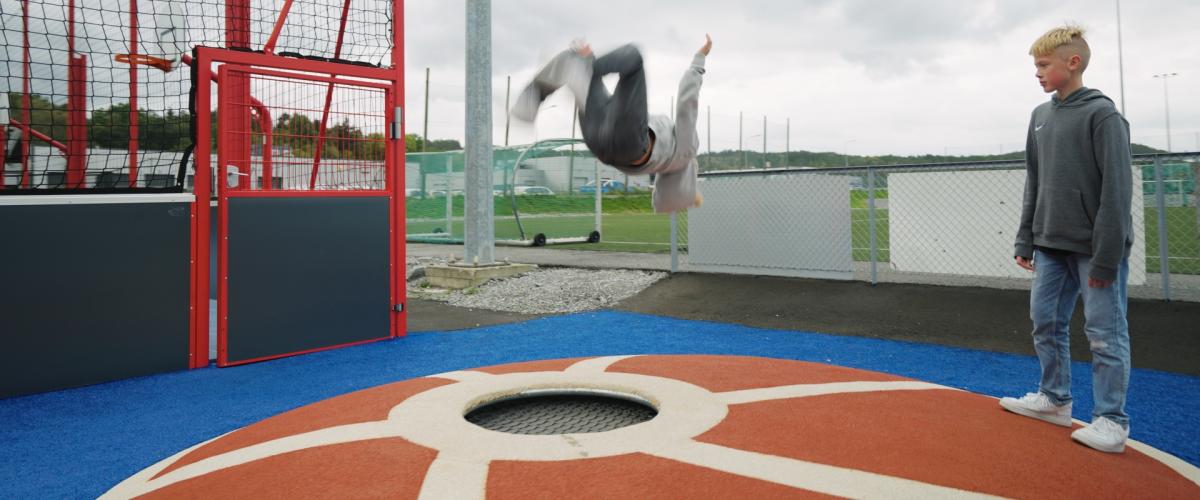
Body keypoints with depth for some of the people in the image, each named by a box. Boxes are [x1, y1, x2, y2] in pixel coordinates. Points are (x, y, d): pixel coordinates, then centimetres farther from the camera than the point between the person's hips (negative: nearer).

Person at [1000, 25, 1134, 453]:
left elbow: (1117, 189, -14)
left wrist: (1106, 257, -16)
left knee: (1105, 333, 1)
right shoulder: (1041, 115, 11)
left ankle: (1111, 421, 11)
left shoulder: (1102, 114, -10)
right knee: (1045, 321, 13)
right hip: (1052, 245, 7)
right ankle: (1054, 398, 28)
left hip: (1094, 248, -7)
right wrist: (1025, 240, 12)